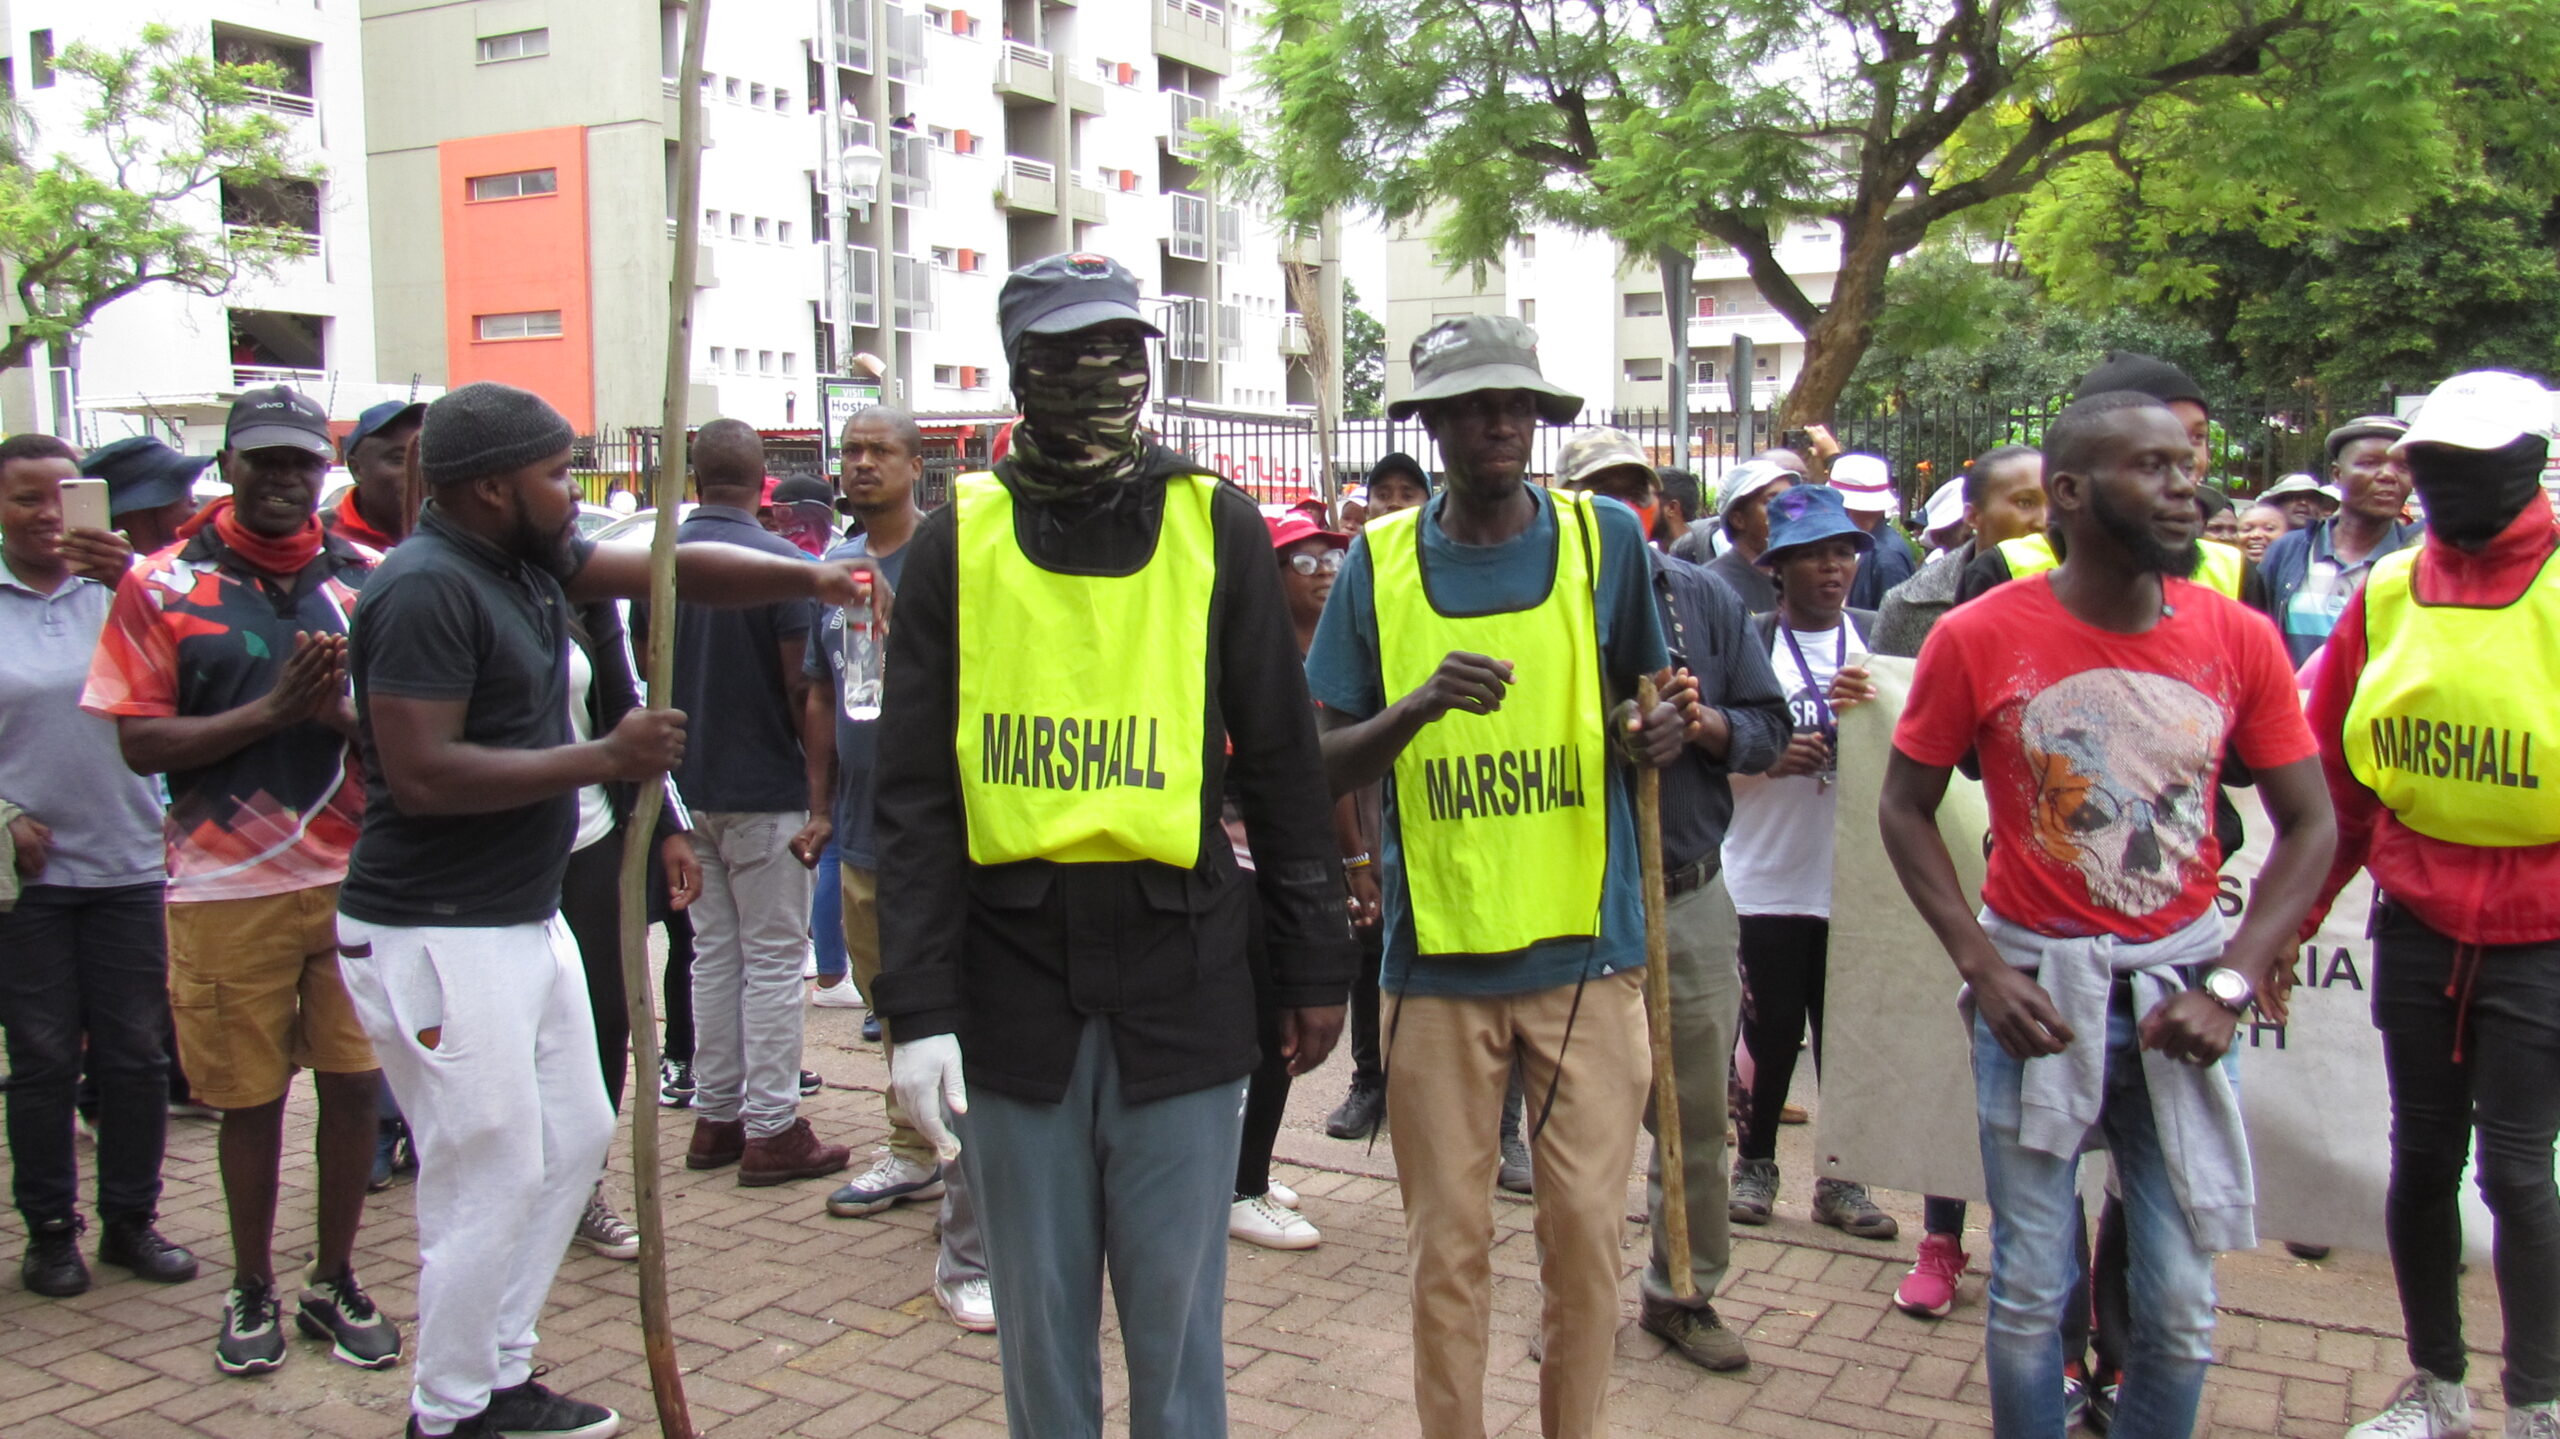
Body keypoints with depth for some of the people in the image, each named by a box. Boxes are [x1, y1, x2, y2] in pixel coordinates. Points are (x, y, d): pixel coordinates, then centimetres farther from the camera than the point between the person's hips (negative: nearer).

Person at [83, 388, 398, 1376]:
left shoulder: (369, 578, 4)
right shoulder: (162, 585, 0)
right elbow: (141, 742, -5)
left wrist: (339, 712, -16)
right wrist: (271, 711, -17)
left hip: (356, 878, 2)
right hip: (227, 887, -1)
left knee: (353, 1084, 7)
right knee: (249, 1098, 9)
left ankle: (334, 1281, 26)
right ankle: (253, 1288, 29)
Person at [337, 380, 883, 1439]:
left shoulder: (531, 559, 9)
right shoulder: (426, 590, -19)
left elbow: (672, 569, 9)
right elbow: (421, 775, -26)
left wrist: (809, 578, -6)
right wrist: (605, 758, -22)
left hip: (527, 917, 10)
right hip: (438, 939, -10)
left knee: (574, 1140, 17)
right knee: (490, 1182, -2)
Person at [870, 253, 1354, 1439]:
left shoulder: (1217, 526, 4)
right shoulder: (957, 542, 4)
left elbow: (1280, 766, 7)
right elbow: (915, 796, 2)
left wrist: (1314, 968, 6)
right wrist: (917, 1009, -5)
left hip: (1182, 974, 0)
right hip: (1011, 973, 1)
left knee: (1176, 1299, 7)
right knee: (1038, 1307, 11)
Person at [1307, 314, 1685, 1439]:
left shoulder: (1604, 537, 2)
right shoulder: (1378, 563, 2)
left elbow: (1646, 701, 15)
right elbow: (1323, 766, 0)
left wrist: (1659, 733, -9)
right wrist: (1418, 706, -19)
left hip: (1585, 945, 0)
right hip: (1438, 955, 0)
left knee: (1587, 1223, 6)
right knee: (1447, 1245, 8)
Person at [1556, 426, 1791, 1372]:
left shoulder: (1706, 599, 8)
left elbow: (1768, 728, 7)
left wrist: (1704, 723, -12)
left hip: (1688, 896, 3)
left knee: (1696, 1115, 11)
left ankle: (1682, 1291, 28)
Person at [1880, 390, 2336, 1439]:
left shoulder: (2239, 640, -2)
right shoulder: (1979, 637, -8)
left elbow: (2309, 823, 4)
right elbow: (1905, 809, 0)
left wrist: (2232, 984, -7)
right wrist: (1983, 968, -9)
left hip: (2179, 988, 2)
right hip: (2035, 987, -2)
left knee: (2182, 1305, 9)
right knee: (2031, 1294, 8)